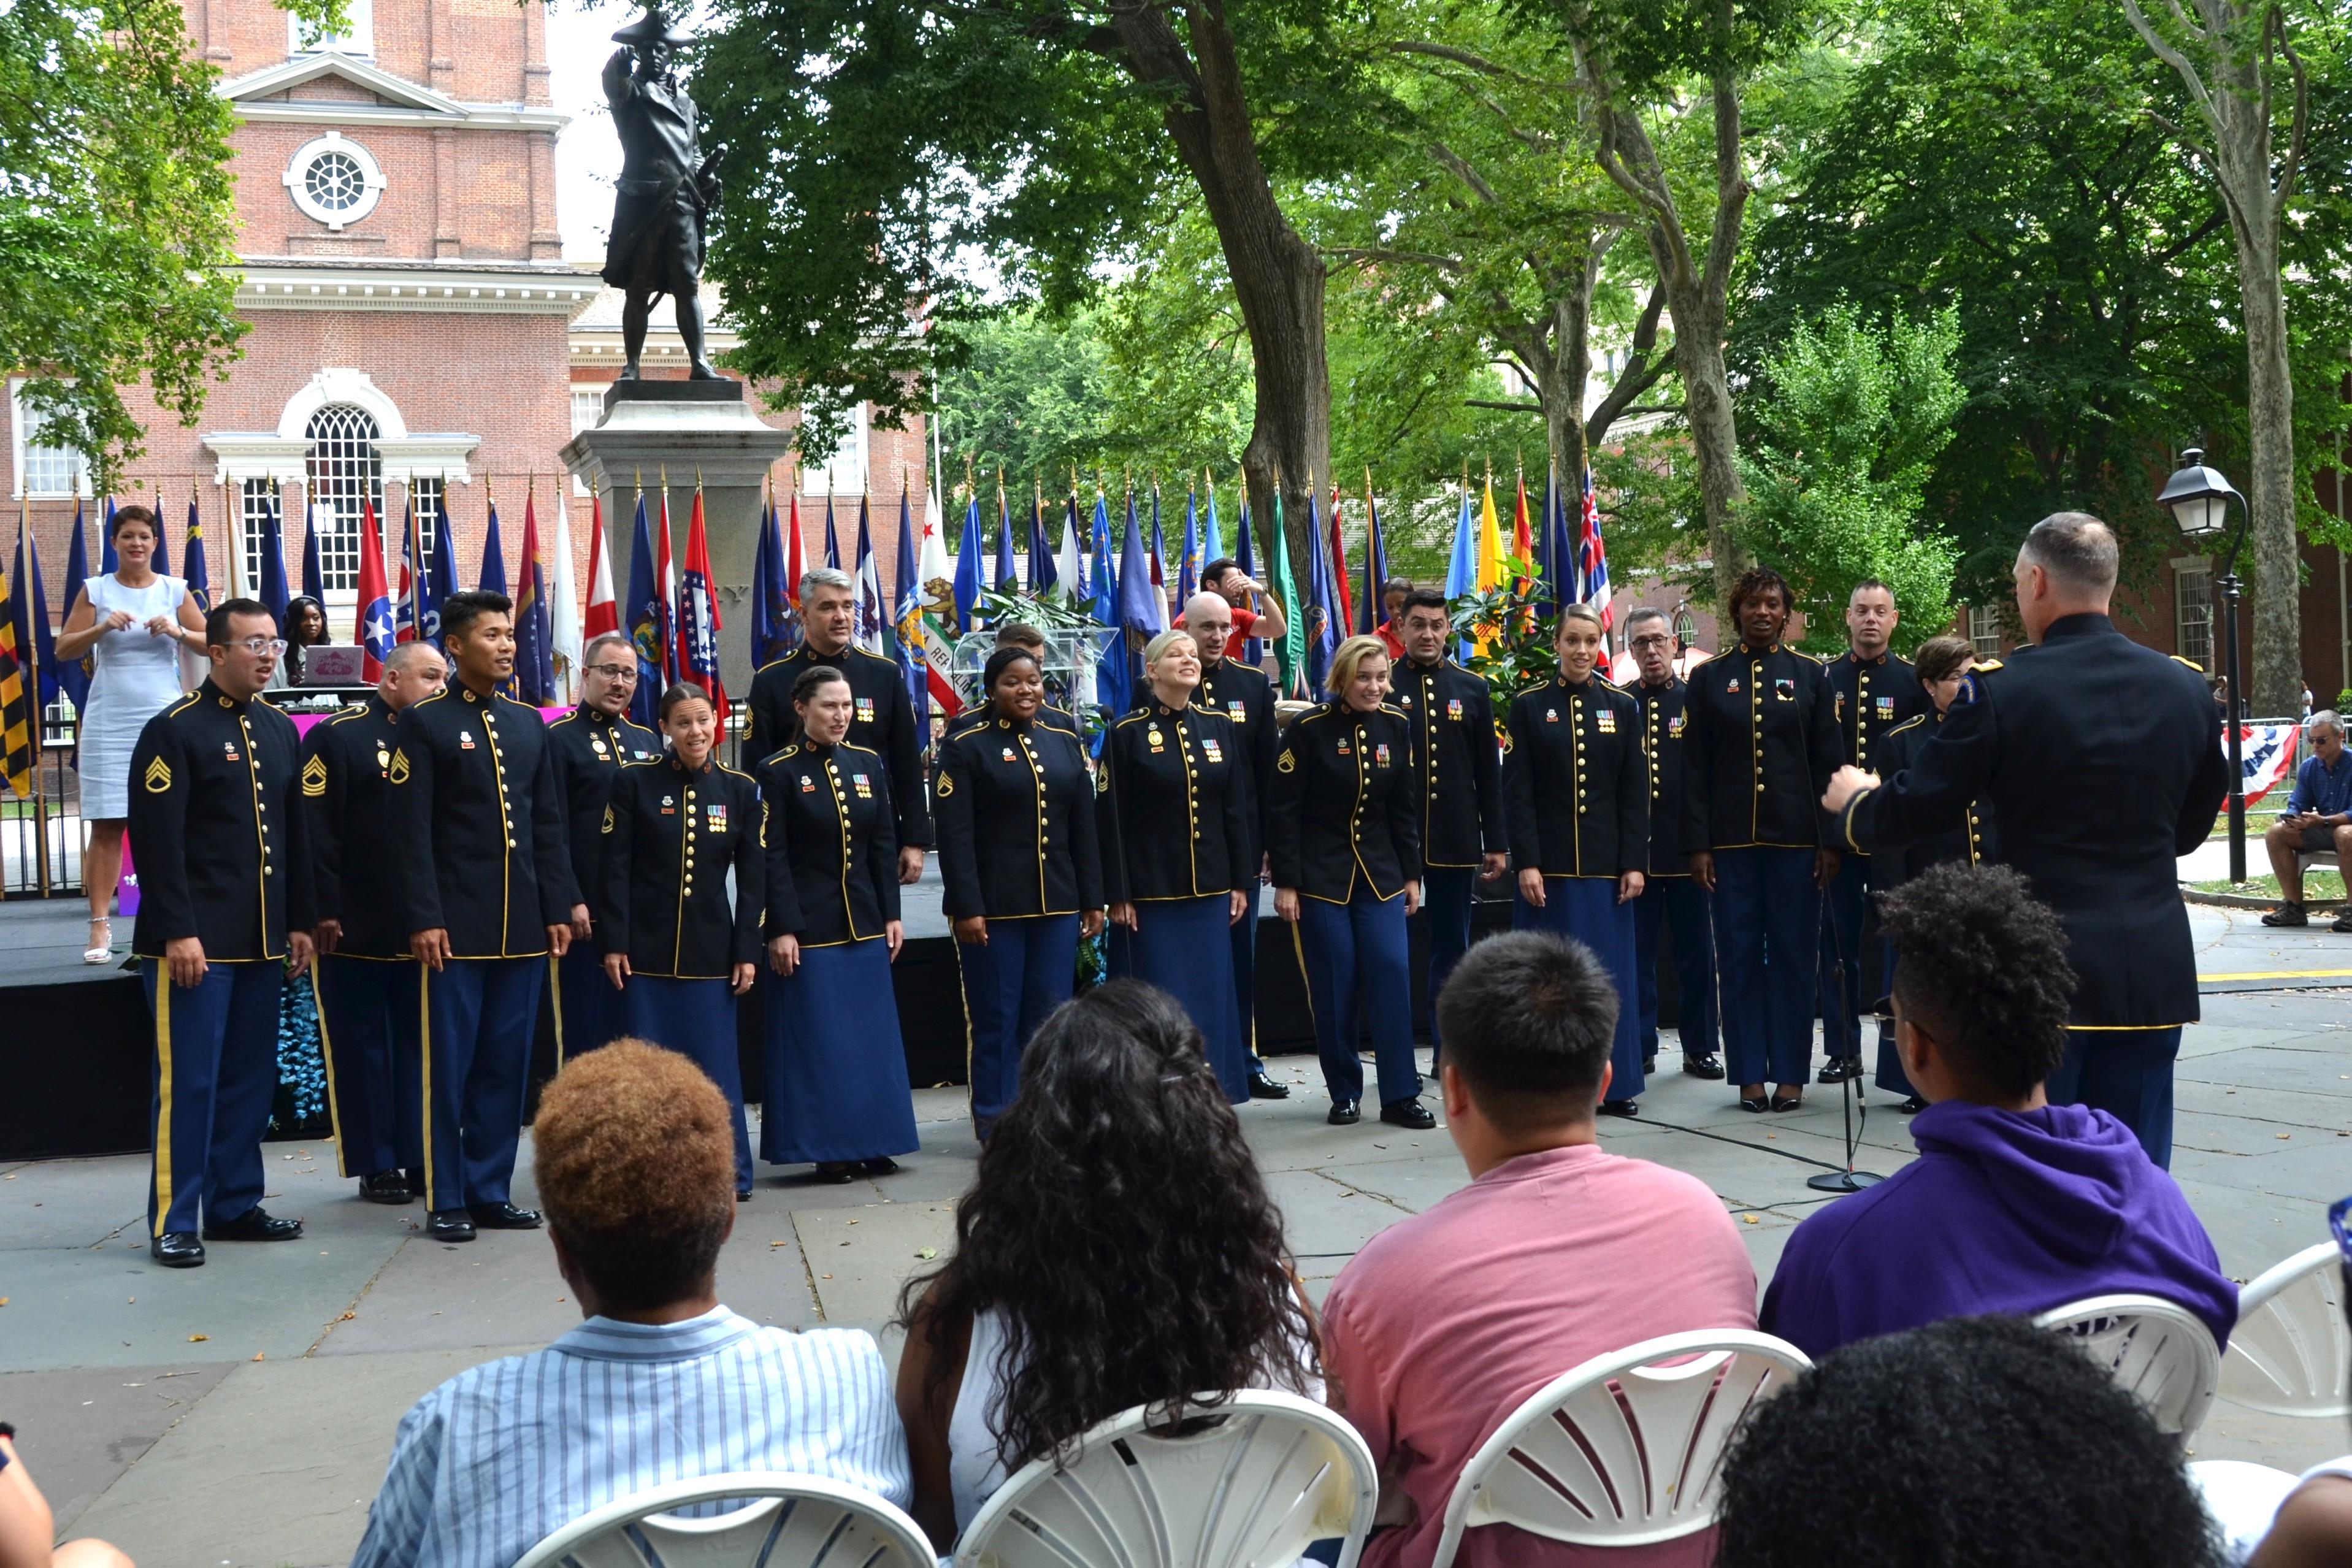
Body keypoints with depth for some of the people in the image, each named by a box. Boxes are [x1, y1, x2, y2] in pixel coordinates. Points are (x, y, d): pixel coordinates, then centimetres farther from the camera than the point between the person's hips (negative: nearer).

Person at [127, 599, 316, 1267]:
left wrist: (300, 923, 11)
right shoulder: (174, 731, -8)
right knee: (189, 1082, -3)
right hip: (195, 940, -7)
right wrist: (178, 933, -18)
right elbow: (158, 842, -14)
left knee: (251, 1079, 11)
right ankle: (173, 1223, 5)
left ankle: (235, 1205, 21)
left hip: (263, 939, 7)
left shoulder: (281, 730, 13)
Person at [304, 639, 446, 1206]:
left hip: (423, 926, 5)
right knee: (363, 1047, 4)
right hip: (356, 931, -5)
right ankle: (376, 1168, 12)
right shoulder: (338, 736, -6)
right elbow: (317, 832, -12)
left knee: (420, 1046, 9)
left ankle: (420, 1160, 17)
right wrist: (323, 913, -17)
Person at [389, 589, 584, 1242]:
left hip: (524, 925, 5)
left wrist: (559, 908, 7)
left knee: (507, 1062, 8)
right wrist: (424, 920, -14)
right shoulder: (424, 723, -3)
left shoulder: (529, 723, 13)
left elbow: (548, 825, 13)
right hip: (456, 925, -5)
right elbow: (413, 833, -8)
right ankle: (445, 1201, 9)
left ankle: (490, 1191, 17)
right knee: (449, 1063, 1)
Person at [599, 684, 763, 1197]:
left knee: (716, 1062, 2)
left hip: (711, 950, 1)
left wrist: (747, 951, -1)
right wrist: (614, 943, -7)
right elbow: (615, 868, -2)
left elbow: (752, 878, 5)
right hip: (646, 948, -1)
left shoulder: (740, 789, 4)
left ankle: (728, 1172, 11)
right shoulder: (634, 781, -1)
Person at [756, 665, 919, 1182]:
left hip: (864, 922, 5)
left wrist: (891, 915, 5)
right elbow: (773, 858, -9)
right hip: (809, 926, -5)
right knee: (818, 1041, -1)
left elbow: (884, 846, 10)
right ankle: (828, 1149, 8)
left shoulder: (868, 765, 8)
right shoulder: (778, 772, -6)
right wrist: (782, 930, -14)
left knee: (872, 1036, 7)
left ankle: (872, 1143, 16)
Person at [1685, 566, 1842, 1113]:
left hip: (1795, 837, 0)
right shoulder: (1709, 678, 6)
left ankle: (1791, 1073, 10)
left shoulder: (1810, 676, 6)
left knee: (1795, 954, 3)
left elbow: (1828, 762, 4)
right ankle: (1750, 1074, 11)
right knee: (1739, 955, 3)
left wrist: (1829, 840, -2)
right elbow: (1695, 769, 3)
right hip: (1731, 838, 0)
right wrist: (1698, 845, -3)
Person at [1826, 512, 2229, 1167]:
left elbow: (1913, 811, -5)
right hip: (2154, 977, 4)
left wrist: (1854, 800, 16)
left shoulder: (1999, 690, -12)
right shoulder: (2186, 688, 2)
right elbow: (2193, 825, 14)